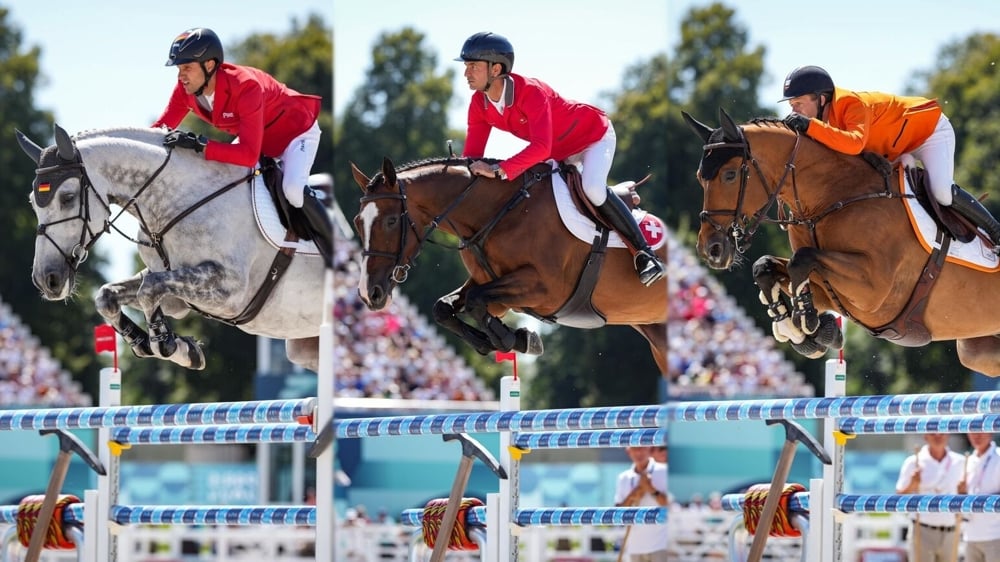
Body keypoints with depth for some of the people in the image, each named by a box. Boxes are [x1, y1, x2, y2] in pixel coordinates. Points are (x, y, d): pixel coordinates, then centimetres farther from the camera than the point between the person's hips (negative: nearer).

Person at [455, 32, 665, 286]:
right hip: (560, 152, 8)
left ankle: (643, 251, -20)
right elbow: (472, 155, -13)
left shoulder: (531, 92, -37)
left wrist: (499, 170, -57)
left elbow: (541, 147, -48)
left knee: (593, 189, -32)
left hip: (594, 136, -8)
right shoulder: (479, 104, -14)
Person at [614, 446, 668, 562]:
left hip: (660, 545, -5)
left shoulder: (663, 472, -3)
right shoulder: (623, 478, 11)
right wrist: (631, 498, -7)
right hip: (635, 547, 5)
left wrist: (653, 491, -17)